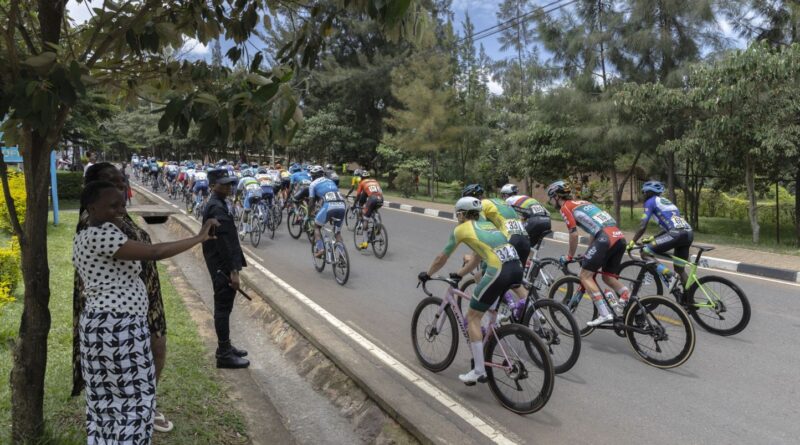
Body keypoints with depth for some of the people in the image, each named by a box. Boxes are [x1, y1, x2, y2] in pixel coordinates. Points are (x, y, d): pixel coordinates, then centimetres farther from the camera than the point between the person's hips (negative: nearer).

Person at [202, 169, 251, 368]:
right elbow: (223, 242, -24)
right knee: (223, 308, -2)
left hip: (222, 265, 10)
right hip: (223, 267, -10)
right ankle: (224, 354, 7)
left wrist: (234, 266, 20)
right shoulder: (217, 208, -20)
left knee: (223, 307, 17)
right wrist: (233, 271, -24)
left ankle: (225, 346, 29)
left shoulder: (219, 204, 13)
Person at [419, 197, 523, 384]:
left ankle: (479, 372, 5)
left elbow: (442, 259, 20)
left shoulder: (461, 229, 10)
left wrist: (427, 274, 35)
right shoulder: (487, 224, 28)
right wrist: (459, 274, 45)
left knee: (472, 317, 6)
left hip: (498, 271, -7)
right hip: (517, 268, 7)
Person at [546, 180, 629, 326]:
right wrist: (588, 254, 36)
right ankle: (627, 295, -4)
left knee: (585, 276, 1)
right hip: (620, 237, 9)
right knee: (608, 277, 22)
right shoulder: (582, 203, 31)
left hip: (606, 238, -9)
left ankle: (604, 314, -7)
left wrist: (569, 256, 13)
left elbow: (574, 234, -1)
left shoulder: (566, 207, 5)